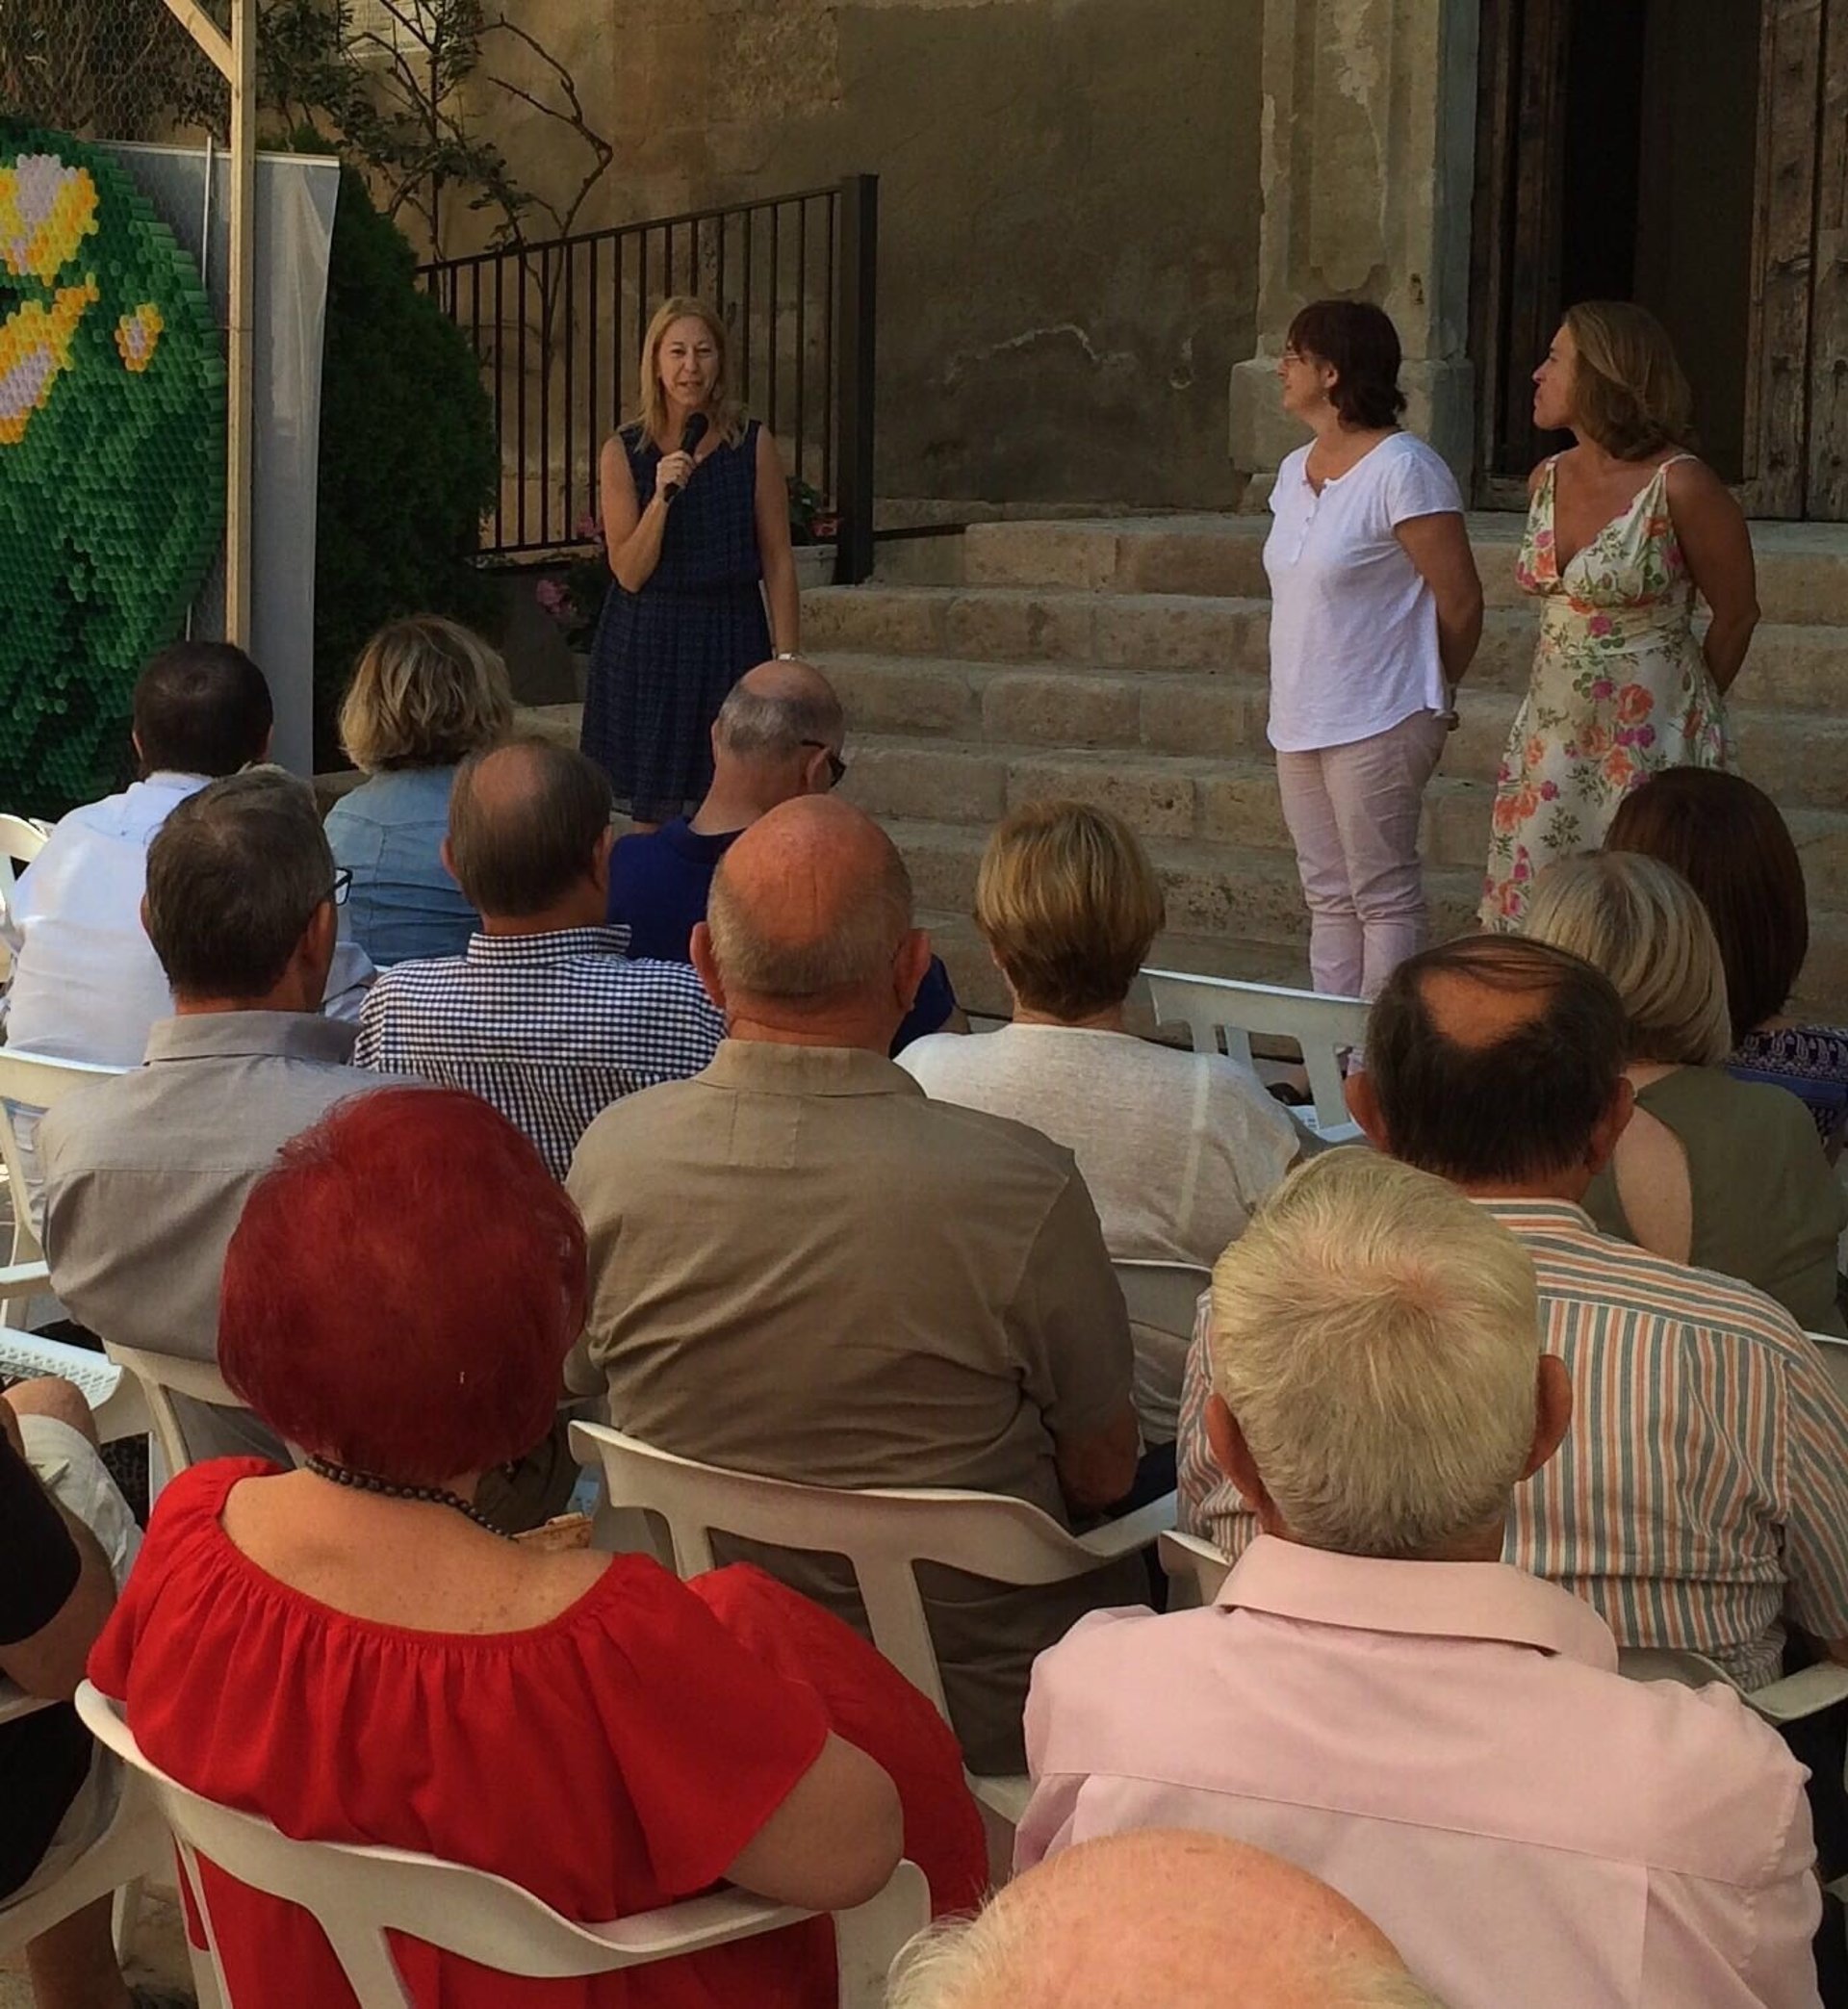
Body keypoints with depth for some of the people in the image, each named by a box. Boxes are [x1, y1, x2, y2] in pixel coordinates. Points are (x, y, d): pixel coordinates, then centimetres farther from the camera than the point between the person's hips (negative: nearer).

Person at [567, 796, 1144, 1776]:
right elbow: (1103, 1473, -11)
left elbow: (584, 1385, 4)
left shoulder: (613, 1154, -15)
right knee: (1136, 1560, 26)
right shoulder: (1020, 1187, -26)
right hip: (971, 1712, -4)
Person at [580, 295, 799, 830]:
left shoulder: (753, 445, -1)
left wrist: (788, 660, -6)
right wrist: (661, 497, -18)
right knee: (652, 816, 4)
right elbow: (630, 574, -4)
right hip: (647, 645, 0)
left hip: (730, 639, 0)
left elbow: (778, 563, 0)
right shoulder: (624, 452, -1)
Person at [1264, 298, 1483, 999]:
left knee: (1384, 898, -2)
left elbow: (1461, 601, -12)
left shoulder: (1402, 469, -14)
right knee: (1329, 897, 13)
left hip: (1376, 724, -9)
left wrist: (1430, 692, 1)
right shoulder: (1295, 471, 12)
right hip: (1300, 722, 9)